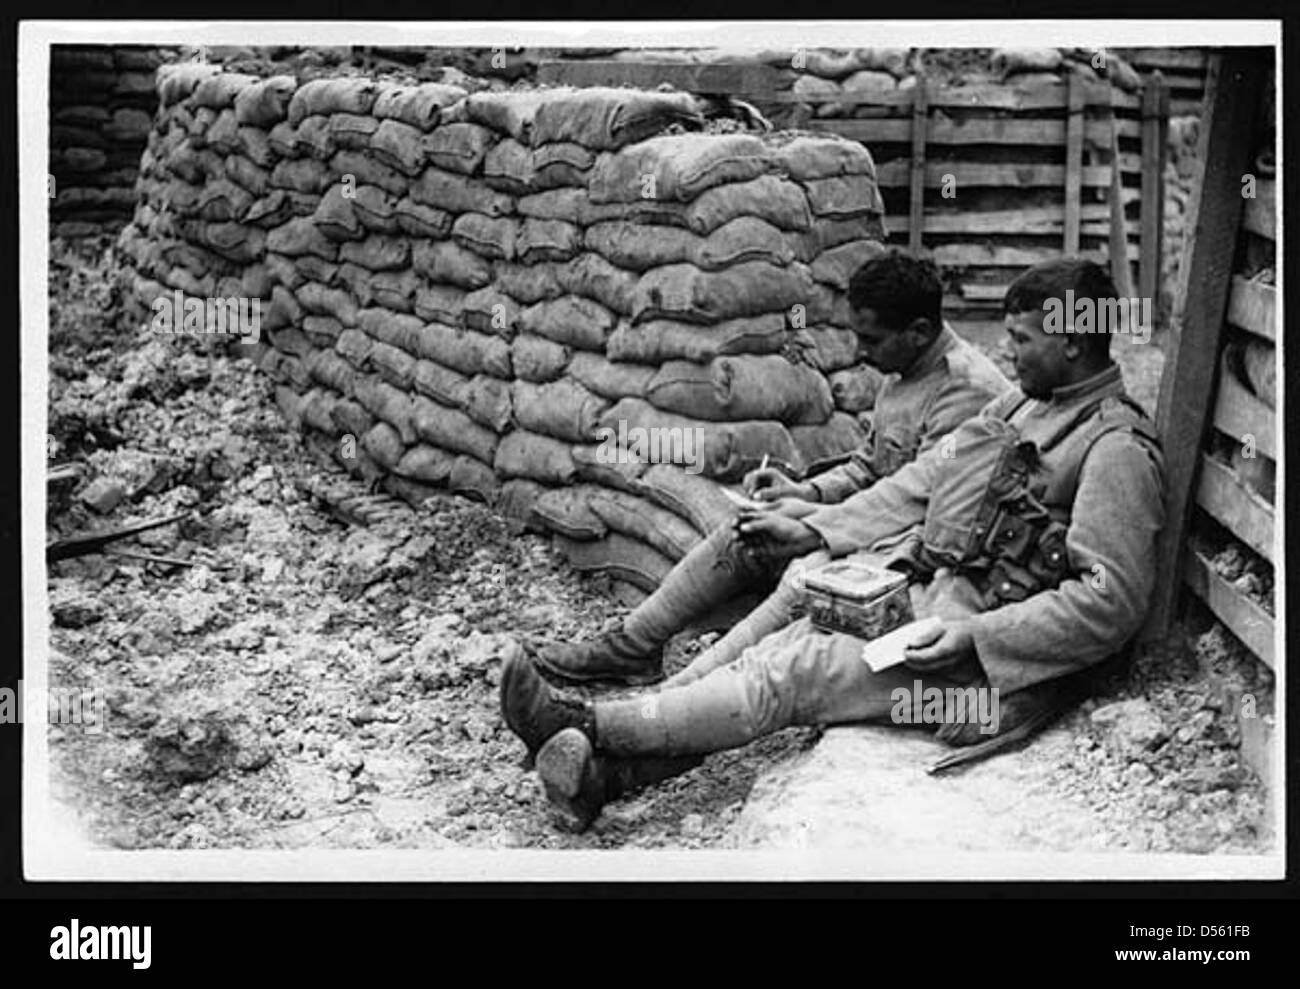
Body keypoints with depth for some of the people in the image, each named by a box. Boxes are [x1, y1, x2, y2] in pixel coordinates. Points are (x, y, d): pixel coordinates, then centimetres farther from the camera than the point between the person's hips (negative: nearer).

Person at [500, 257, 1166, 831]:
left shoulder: (1118, 449, -14)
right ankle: (608, 774, -20)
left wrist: (974, 637, -25)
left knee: (793, 673, -18)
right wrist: (815, 532, 9)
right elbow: (922, 482, 18)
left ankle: (587, 728, -18)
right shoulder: (1023, 405, 16)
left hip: (988, 658, -8)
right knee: (779, 650, -11)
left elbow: (1108, 602, -21)